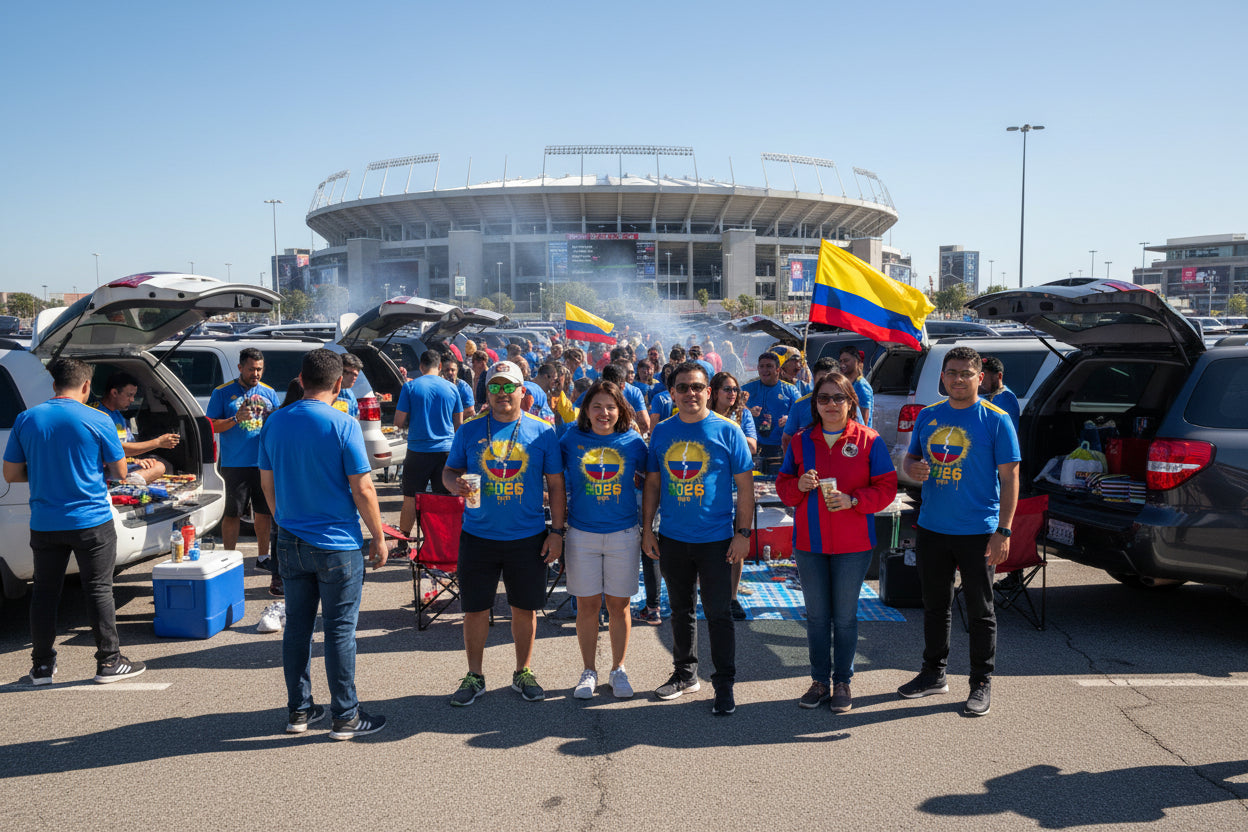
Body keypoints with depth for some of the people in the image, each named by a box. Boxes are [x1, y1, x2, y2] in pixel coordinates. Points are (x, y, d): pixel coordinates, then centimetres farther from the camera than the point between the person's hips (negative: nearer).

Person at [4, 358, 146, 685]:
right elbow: (120, 472, -2)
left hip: (44, 523, 3)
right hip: (91, 522, -3)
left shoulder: (26, 419, 0)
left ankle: (42, 665, 21)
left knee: (45, 591, 13)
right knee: (98, 590, 4)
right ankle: (109, 662, 10)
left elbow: (11, 474, 6)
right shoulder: (98, 421, -9)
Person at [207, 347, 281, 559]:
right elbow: (211, 426, -1)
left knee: (264, 511, 9)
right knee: (233, 513, 2)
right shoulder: (223, 392, 2)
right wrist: (235, 419, -16)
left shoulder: (269, 393, 12)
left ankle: (263, 556, 21)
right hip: (235, 465, -3)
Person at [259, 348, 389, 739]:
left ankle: (298, 711, 25)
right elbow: (362, 490, -14)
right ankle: (345, 717, 12)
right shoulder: (342, 425, -14)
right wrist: (379, 537, -3)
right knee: (339, 630, 3)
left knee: (297, 627, 14)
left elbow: (268, 484, 12)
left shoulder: (275, 423, 3)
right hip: (337, 545, -5)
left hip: (291, 542, 5)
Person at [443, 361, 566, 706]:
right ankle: (474, 676, 25)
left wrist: (557, 531, -2)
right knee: (475, 609, 8)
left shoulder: (542, 431, -1)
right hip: (478, 535, 1)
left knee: (525, 608, 10)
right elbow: (449, 470, 9)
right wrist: (454, 483, -16)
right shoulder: (470, 431, 2)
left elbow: (556, 484, 2)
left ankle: (523, 672, 29)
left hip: (528, 537, 0)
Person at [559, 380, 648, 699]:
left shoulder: (633, 442, -1)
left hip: (623, 535, 0)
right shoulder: (571, 439, -2)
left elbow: (646, 483, 9)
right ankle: (589, 671, 24)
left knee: (618, 604, 8)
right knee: (586, 605, 7)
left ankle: (618, 670, 25)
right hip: (581, 534, 0)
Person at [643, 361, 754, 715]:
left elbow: (745, 484, -3)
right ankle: (685, 673, 32)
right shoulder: (662, 431, 4)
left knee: (718, 613, 2)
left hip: (716, 539, -3)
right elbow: (653, 483, 9)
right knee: (680, 610, 16)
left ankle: (724, 685, 15)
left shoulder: (727, 431, -5)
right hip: (672, 539, 4)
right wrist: (647, 529, 5)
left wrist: (743, 532, -8)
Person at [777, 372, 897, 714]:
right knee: (816, 615, 11)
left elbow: (886, 488, -4)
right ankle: (820, 681, 23)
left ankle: (843, 682, 21)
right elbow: (783, 485, 8)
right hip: (809, 543, 3)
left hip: (853, 545, -2)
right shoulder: (801, 441, 5)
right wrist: (799, 485, -14)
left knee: (845, 616, 6)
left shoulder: (868, 440, -3)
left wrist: (853, 500, -19)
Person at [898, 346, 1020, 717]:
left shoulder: (996, 419, -5)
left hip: (978, 532, -4)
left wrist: (1004, 531, -14)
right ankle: (934, 674, 30)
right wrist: (913, 469, -10)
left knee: (980, 610, 6)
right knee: (934, 605, 15)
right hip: (932, 528, 4)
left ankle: (982, 683, 19)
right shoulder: (928, 416, 7)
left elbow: (1009, 478, -7)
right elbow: (911, 458, 16)